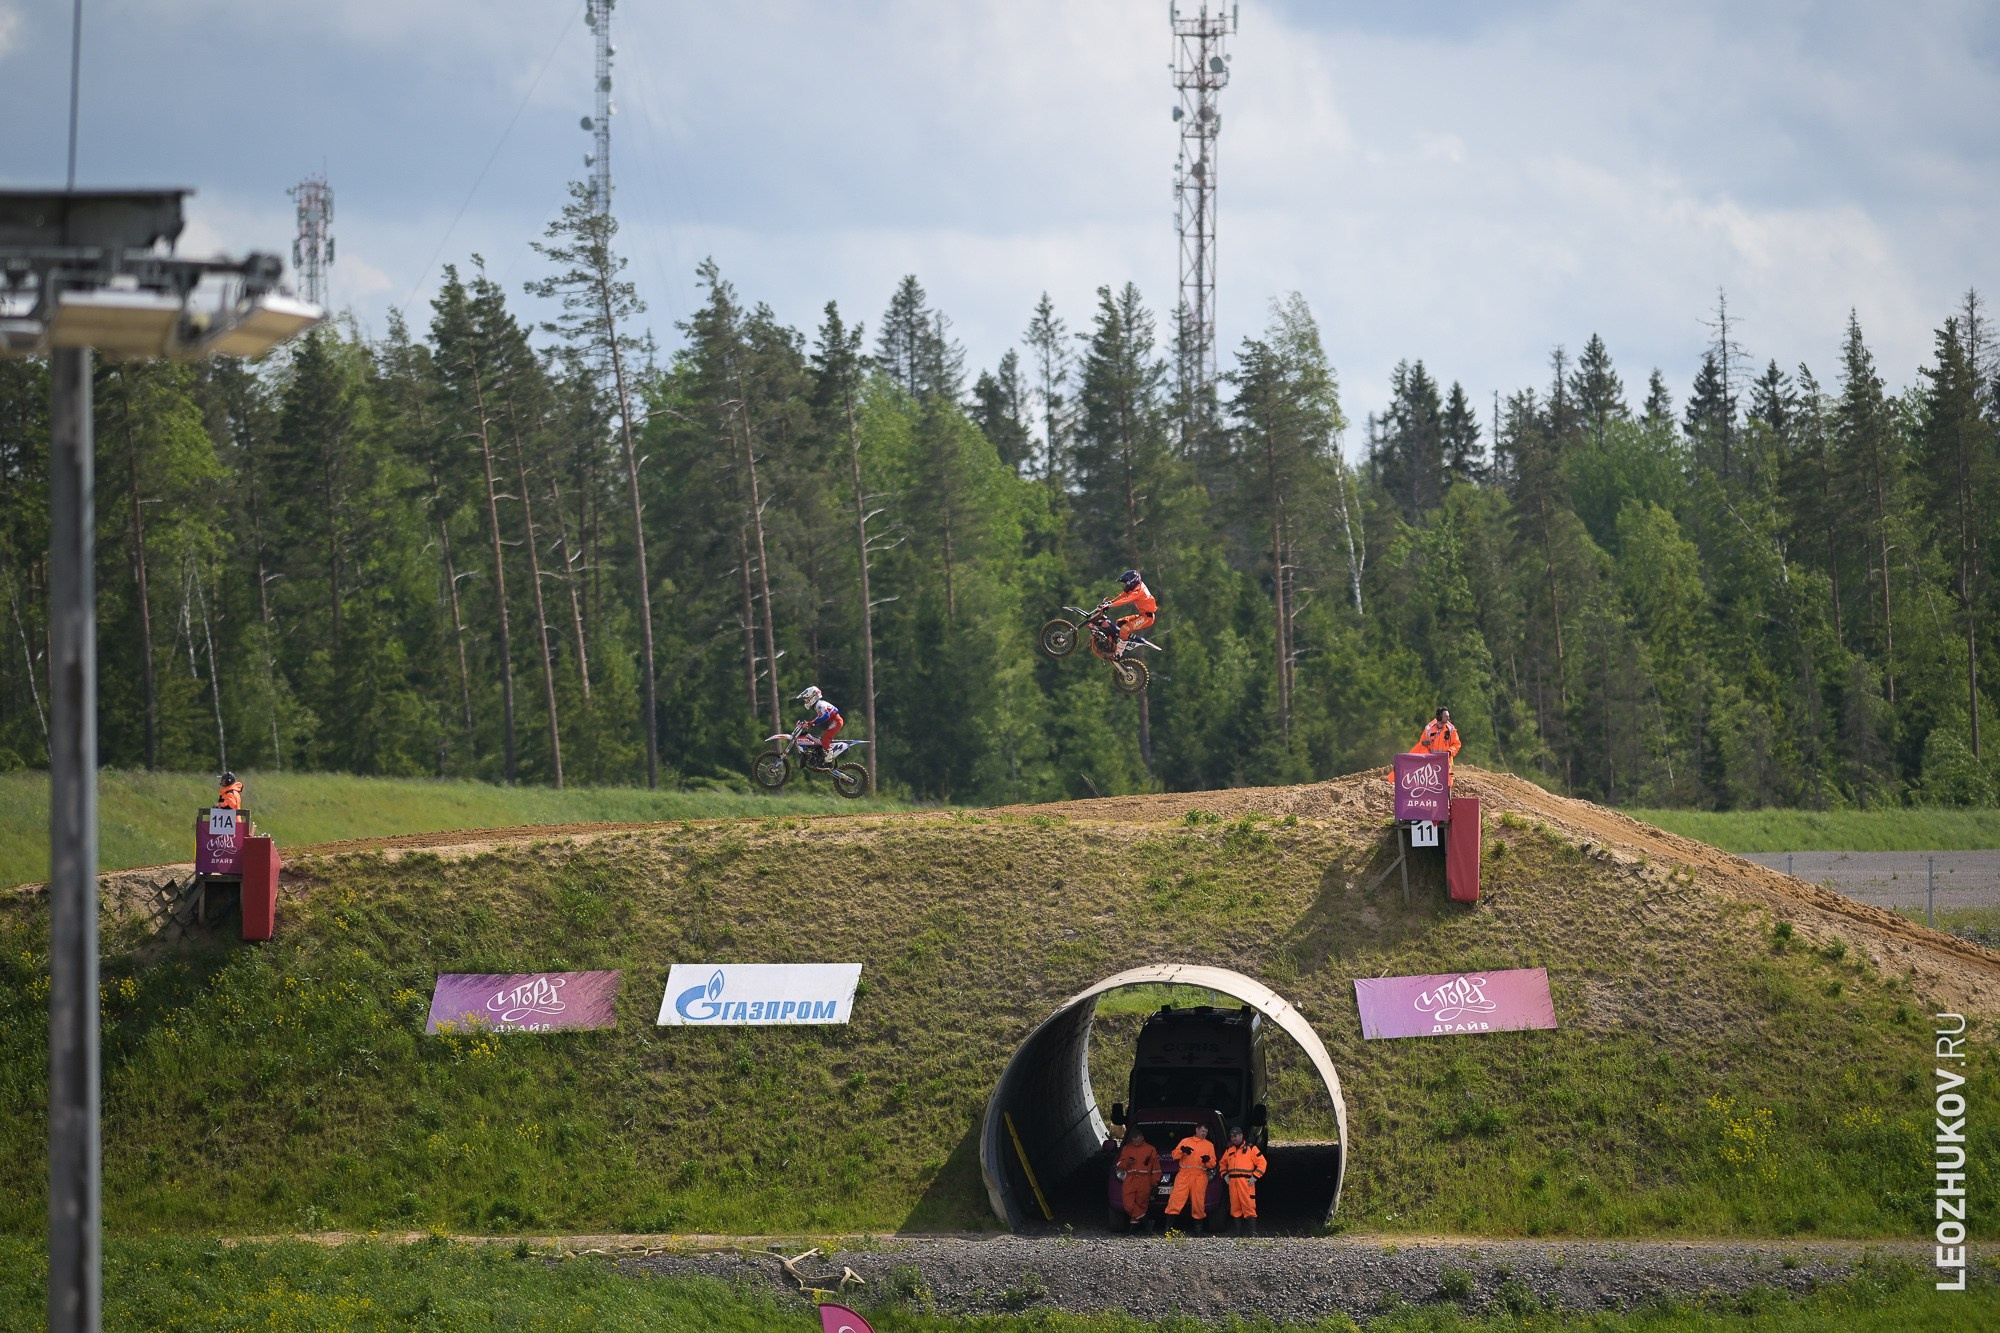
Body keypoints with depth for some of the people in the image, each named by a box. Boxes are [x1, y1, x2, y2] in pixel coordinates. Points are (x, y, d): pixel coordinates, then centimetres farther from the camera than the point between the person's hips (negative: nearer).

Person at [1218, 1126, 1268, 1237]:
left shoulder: (1251, 1148, 2)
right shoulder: (1229, 1150, 18)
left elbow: (1261, 1162, 0)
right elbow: (1223, 1163, 30)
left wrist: (1255, 1177, -8)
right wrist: (1225, 1175, 13)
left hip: (1246, 1182, -6)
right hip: (1232, 1182, 6)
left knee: (1249, 1207, -11)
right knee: (1235, 1208, 6)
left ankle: (1253, 1232, -14)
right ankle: (1238, 1233, 12)